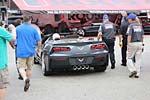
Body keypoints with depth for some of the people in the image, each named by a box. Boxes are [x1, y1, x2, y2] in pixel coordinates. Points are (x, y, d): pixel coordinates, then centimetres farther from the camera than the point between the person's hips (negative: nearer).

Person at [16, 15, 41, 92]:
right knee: (29, 68, 16)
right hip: (31, 52, 2)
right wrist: (38, 48, 15)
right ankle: (27, 82, 27)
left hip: (21, 52, -2)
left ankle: (25, 79, -24)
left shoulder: (17, 28, -3)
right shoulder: (33, 29, -2)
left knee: (21, 67, 2)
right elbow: (39, 41, -3)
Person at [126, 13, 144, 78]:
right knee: (138, 59, 7)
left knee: (130, 58, 7)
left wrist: (128, 45, -14)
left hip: (133, 43, -6)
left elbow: (129, 36, -15)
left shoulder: (131, 26, -9)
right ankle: (137, 74, 9)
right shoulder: (140, 25, 11)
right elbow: (142, 36, 13)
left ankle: (133, 70, -6)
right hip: (139, 43, 6)